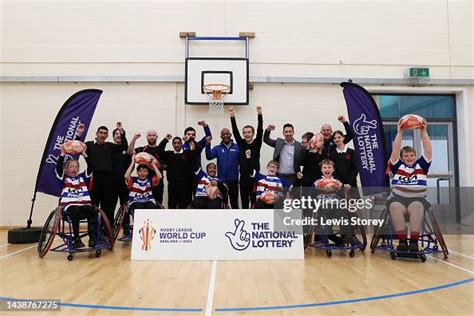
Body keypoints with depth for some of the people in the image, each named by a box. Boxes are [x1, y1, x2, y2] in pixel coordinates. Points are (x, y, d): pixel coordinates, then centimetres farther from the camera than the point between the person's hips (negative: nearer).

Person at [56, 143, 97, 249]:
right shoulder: (63, 178, 12)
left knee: (92, 211, -30)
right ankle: (76, 239, -25)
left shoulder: (83, 177, 17)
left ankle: (93, 238, -26)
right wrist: (62, 154, -8)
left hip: (84, 204, 2)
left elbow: (90, 167, 4)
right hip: (69, 205, -2)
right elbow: (58, 168, -5)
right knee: (75, 211, -36)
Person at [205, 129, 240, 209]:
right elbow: (209, 157, -10)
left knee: (234, 201, 11)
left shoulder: (237, 147, 1)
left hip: (233, 179, -1)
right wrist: (208, 145, -20)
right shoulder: (217, 148, 5)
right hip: (221, 179, 1)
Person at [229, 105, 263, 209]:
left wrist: (259, 114, -21)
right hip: (243, 177, 2)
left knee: (255, 202, 4)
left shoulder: (257, 143, 1)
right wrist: (232, 117, -14)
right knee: (244, 202, 10)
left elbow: (260, 130, -10)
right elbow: (235, 131, -3)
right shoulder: (241, 143, 6)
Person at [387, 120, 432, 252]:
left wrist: (423, 131, 4)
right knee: (395, 207, -35)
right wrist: (399, 132, 3)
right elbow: (395, 151, 5)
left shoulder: (421, 165, 17)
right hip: (398, 198, 0)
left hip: (417, 199, 1)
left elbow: (428, 150, 9)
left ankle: (414, 241, -36)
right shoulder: (397, 166, 14)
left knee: (417, 207, -35)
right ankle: (402, 240, -34)